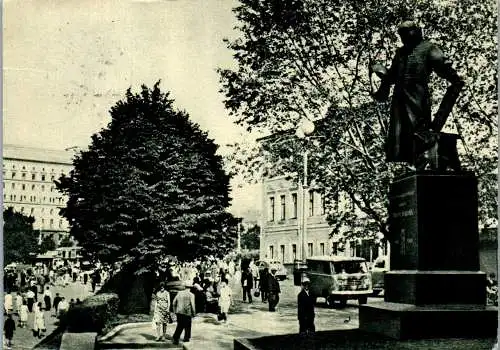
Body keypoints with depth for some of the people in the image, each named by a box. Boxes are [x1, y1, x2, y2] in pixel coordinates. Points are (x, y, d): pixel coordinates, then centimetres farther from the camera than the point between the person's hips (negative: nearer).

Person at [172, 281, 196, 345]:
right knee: (187, 326, 14)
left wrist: (175, 311, 18)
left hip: (179, 312, 4)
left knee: (179, 326, 12)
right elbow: (192, 305, -12)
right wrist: (193, 313, 0)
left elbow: (174, 303, 7)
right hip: (187, 313, -4)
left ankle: (175, 338, 0)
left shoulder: (179, 293, 3)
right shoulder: (191, 295, -10)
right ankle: (186, 338, 23)